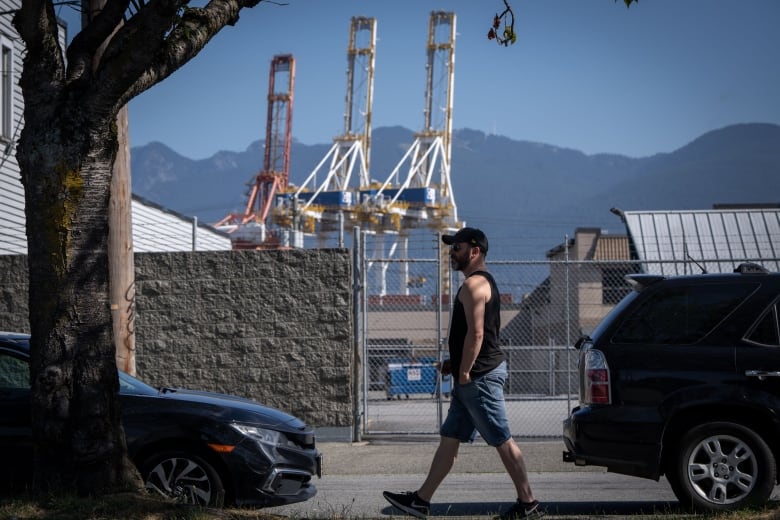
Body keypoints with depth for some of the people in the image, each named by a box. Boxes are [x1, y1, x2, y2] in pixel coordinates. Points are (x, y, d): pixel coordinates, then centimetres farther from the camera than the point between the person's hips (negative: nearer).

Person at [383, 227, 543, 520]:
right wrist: (454, 364, 19)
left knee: (503, 441, -5)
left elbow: (476, 333, -22)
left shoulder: (473, 285, -14)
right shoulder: (484, 282, 19)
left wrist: (464, 373, -18)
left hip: (480, 376, -11)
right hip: (477, 375, 11)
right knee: (449, 439, 11)